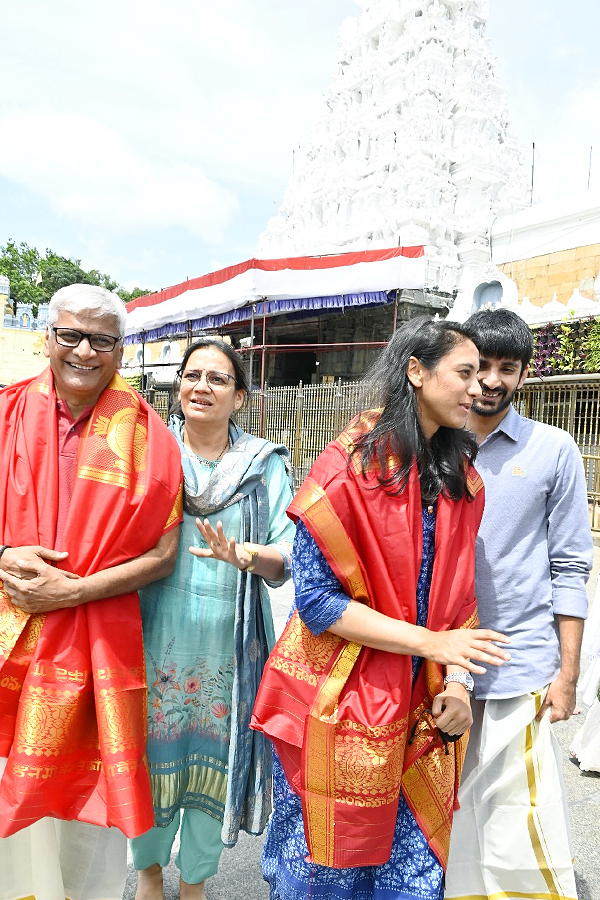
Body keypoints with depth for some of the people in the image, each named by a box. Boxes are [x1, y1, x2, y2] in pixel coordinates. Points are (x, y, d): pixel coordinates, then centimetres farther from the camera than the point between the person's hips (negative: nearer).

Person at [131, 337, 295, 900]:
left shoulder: (265, 464, 1)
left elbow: (289, 556, -4)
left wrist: (243, 553, -23)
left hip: (228, 643, 0)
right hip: (156, 637, 0)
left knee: (215, 762, 10)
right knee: (153, 756, 11)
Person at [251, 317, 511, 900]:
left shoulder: (460, 479, 6)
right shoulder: (352, 464, -15)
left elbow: (456, 593, 12)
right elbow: (315, 596, -17)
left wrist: (455, 679, -2)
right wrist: (428, 641, -19)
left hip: (418, 711, 5)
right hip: (340, 704, -5)